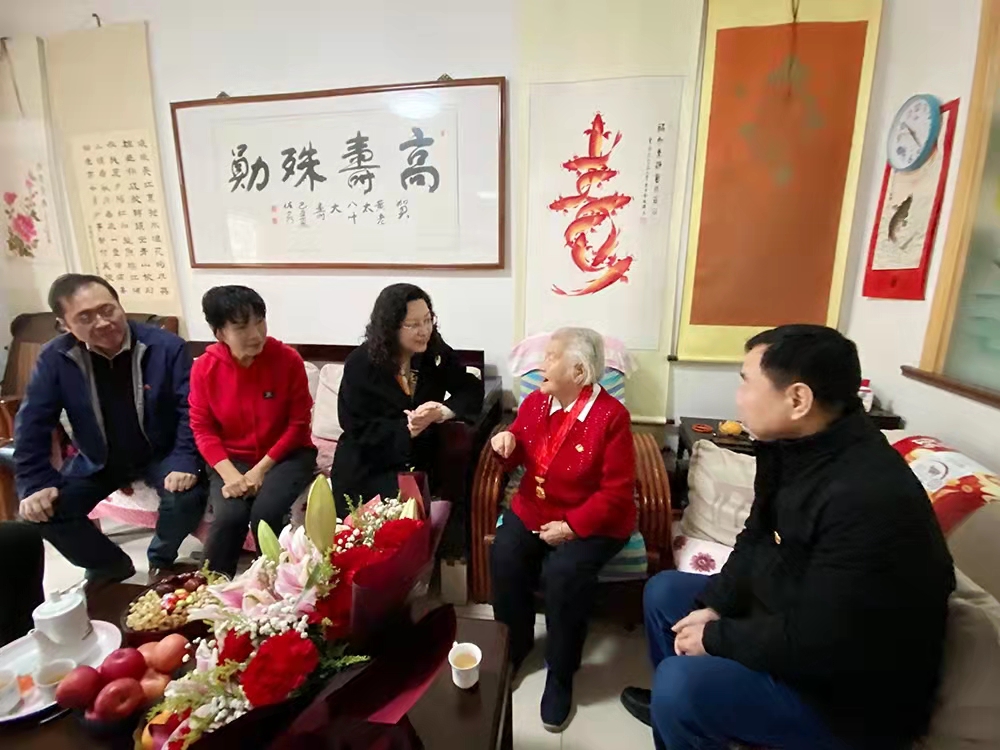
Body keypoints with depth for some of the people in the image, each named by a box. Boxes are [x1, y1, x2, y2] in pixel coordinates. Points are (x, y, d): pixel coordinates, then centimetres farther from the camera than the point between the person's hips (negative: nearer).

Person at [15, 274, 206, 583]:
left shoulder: (166, 346, -19)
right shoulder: (55, 358, -11)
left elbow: (190, 409, -18)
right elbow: (33, 424, -5)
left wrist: (185, 462, -27)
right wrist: (35, 483, -13)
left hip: (161, 454, -3)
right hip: (97, 460, 4)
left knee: (186, 498, -28)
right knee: (43, 511, -12)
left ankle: (161, 561, 7)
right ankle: (111, 566, 16)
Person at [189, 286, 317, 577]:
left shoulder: (288, 359, -14)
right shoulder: (204, 367, -7)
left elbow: (299, 423, -10)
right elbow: (202, 428, -2)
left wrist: (261, 469, -15)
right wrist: (229, 473, -17)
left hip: (286, 455, -1)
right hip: (232, 459, 2)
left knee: (265, 513, -26)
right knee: (228, 517, -23)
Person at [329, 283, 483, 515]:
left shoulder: (438, 353, -2)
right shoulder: (360, 365, -11)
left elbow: (472, 391, -7)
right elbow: (358, 429, -14)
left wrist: (443, 411, -28)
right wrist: (407, 429, -29)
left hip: (420, 463, 4)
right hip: (368, 468, -3)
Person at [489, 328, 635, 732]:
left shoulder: (611, 416, -18)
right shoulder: (534, 401, -1)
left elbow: (616, 492, -17)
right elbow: (520, 456, 12)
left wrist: (572, 526, -23)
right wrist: (508, 441, -12)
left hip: (591, 521, -5)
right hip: (533, 507, 5)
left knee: (565, 573, -28)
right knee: (504, 557, -18)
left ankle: (560, 674, 0)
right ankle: (514, 646, 9)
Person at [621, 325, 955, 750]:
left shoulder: (869, 499, -34)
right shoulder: (793, 447, -5)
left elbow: (814, 645, -31)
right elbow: (757, 541, 5)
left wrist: (714, 638, -17)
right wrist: (714, 605, -7)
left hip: (855, 690, -8)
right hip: (789, 620, 9)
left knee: (681, 683, -26)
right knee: (663, 591, 13)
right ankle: (673, 709, 35)